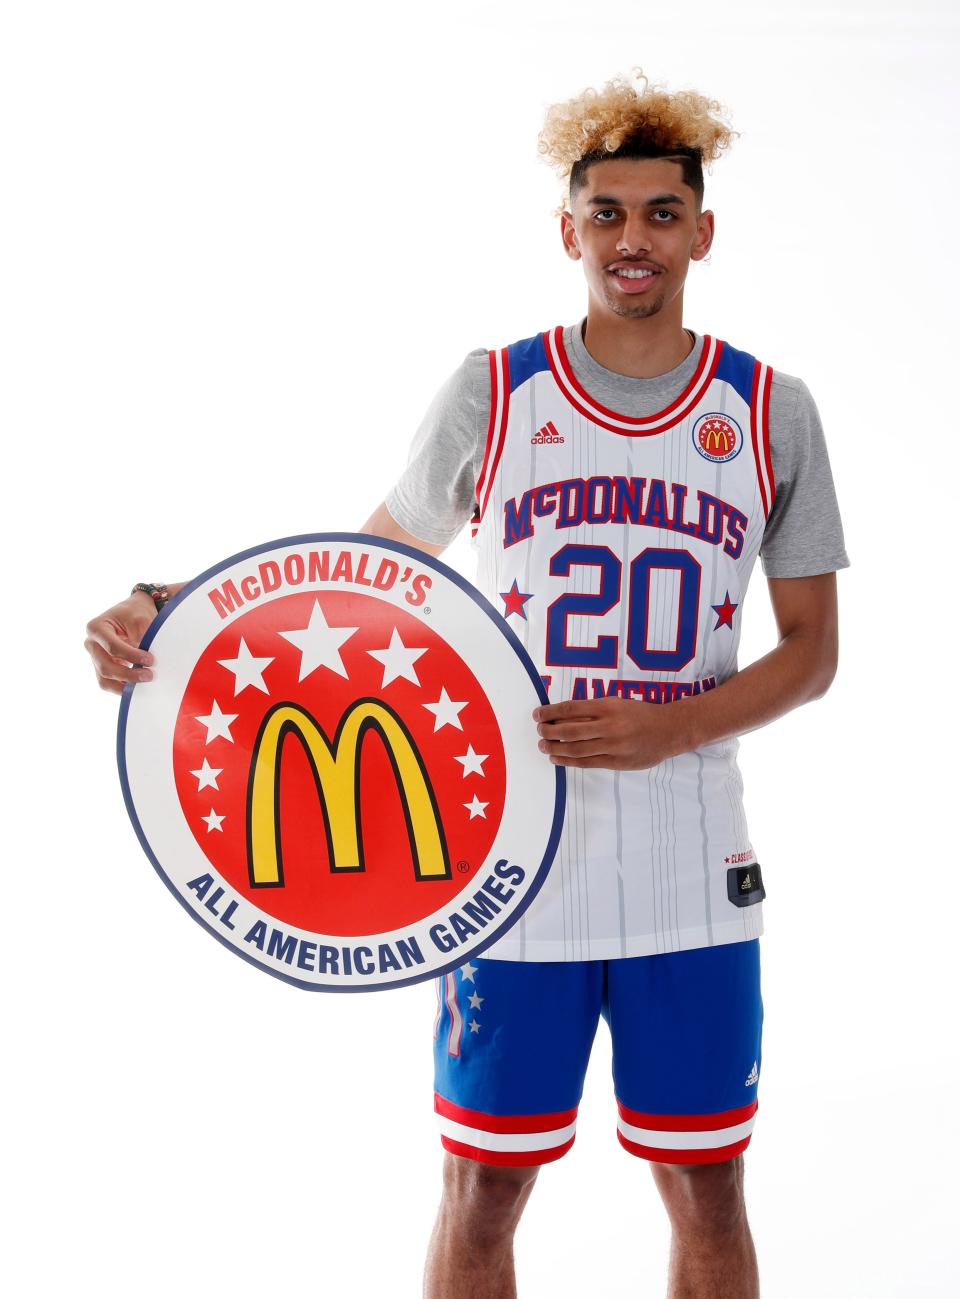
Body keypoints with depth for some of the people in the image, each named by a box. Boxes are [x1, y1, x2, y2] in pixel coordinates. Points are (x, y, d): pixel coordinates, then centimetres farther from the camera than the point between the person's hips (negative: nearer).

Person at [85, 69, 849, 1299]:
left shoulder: (772, 412, 3)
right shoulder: (492, 393, 1)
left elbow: (810, 650, 5)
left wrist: (668, 728, -14)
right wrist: (168, 608, -5)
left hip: (694, 876, 1)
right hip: (514, 863, -1)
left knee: (707, 1192, 10)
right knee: (480, 1189, 5)